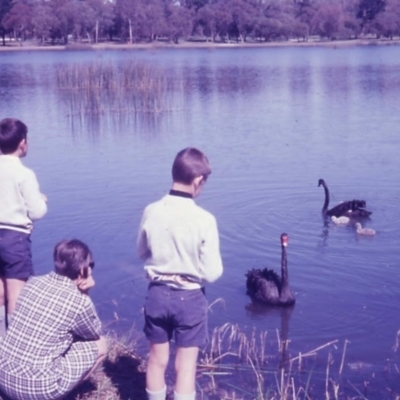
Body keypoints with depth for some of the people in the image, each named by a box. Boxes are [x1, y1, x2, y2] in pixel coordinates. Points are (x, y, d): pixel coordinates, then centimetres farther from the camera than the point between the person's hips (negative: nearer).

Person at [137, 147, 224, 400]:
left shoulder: (151, 212, -9)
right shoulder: (204, 220, -19)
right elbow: (212, 273, -15)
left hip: (157, 293, 4)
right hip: (190, 298, -3)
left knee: (157, 359, 18)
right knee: (186, 365, 8)